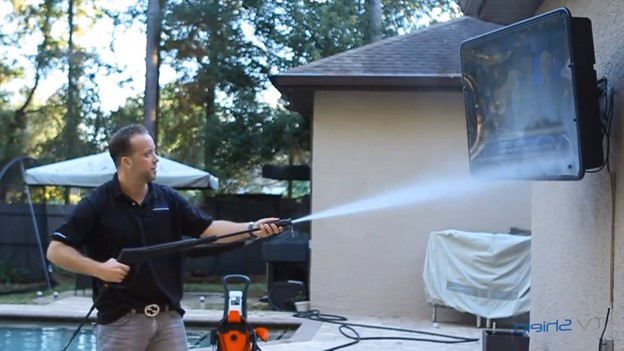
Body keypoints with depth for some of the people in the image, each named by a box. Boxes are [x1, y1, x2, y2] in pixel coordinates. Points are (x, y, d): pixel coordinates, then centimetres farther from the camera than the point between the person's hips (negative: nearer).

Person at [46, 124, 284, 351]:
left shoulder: (168, 199, 5)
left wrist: (251, 229, -12)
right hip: (120, 320, -4)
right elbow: (56, 250, -10)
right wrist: (98, 268, -23)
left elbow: (208, 229, 3)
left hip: (169, 318, 4)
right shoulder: (97, 204, -8)